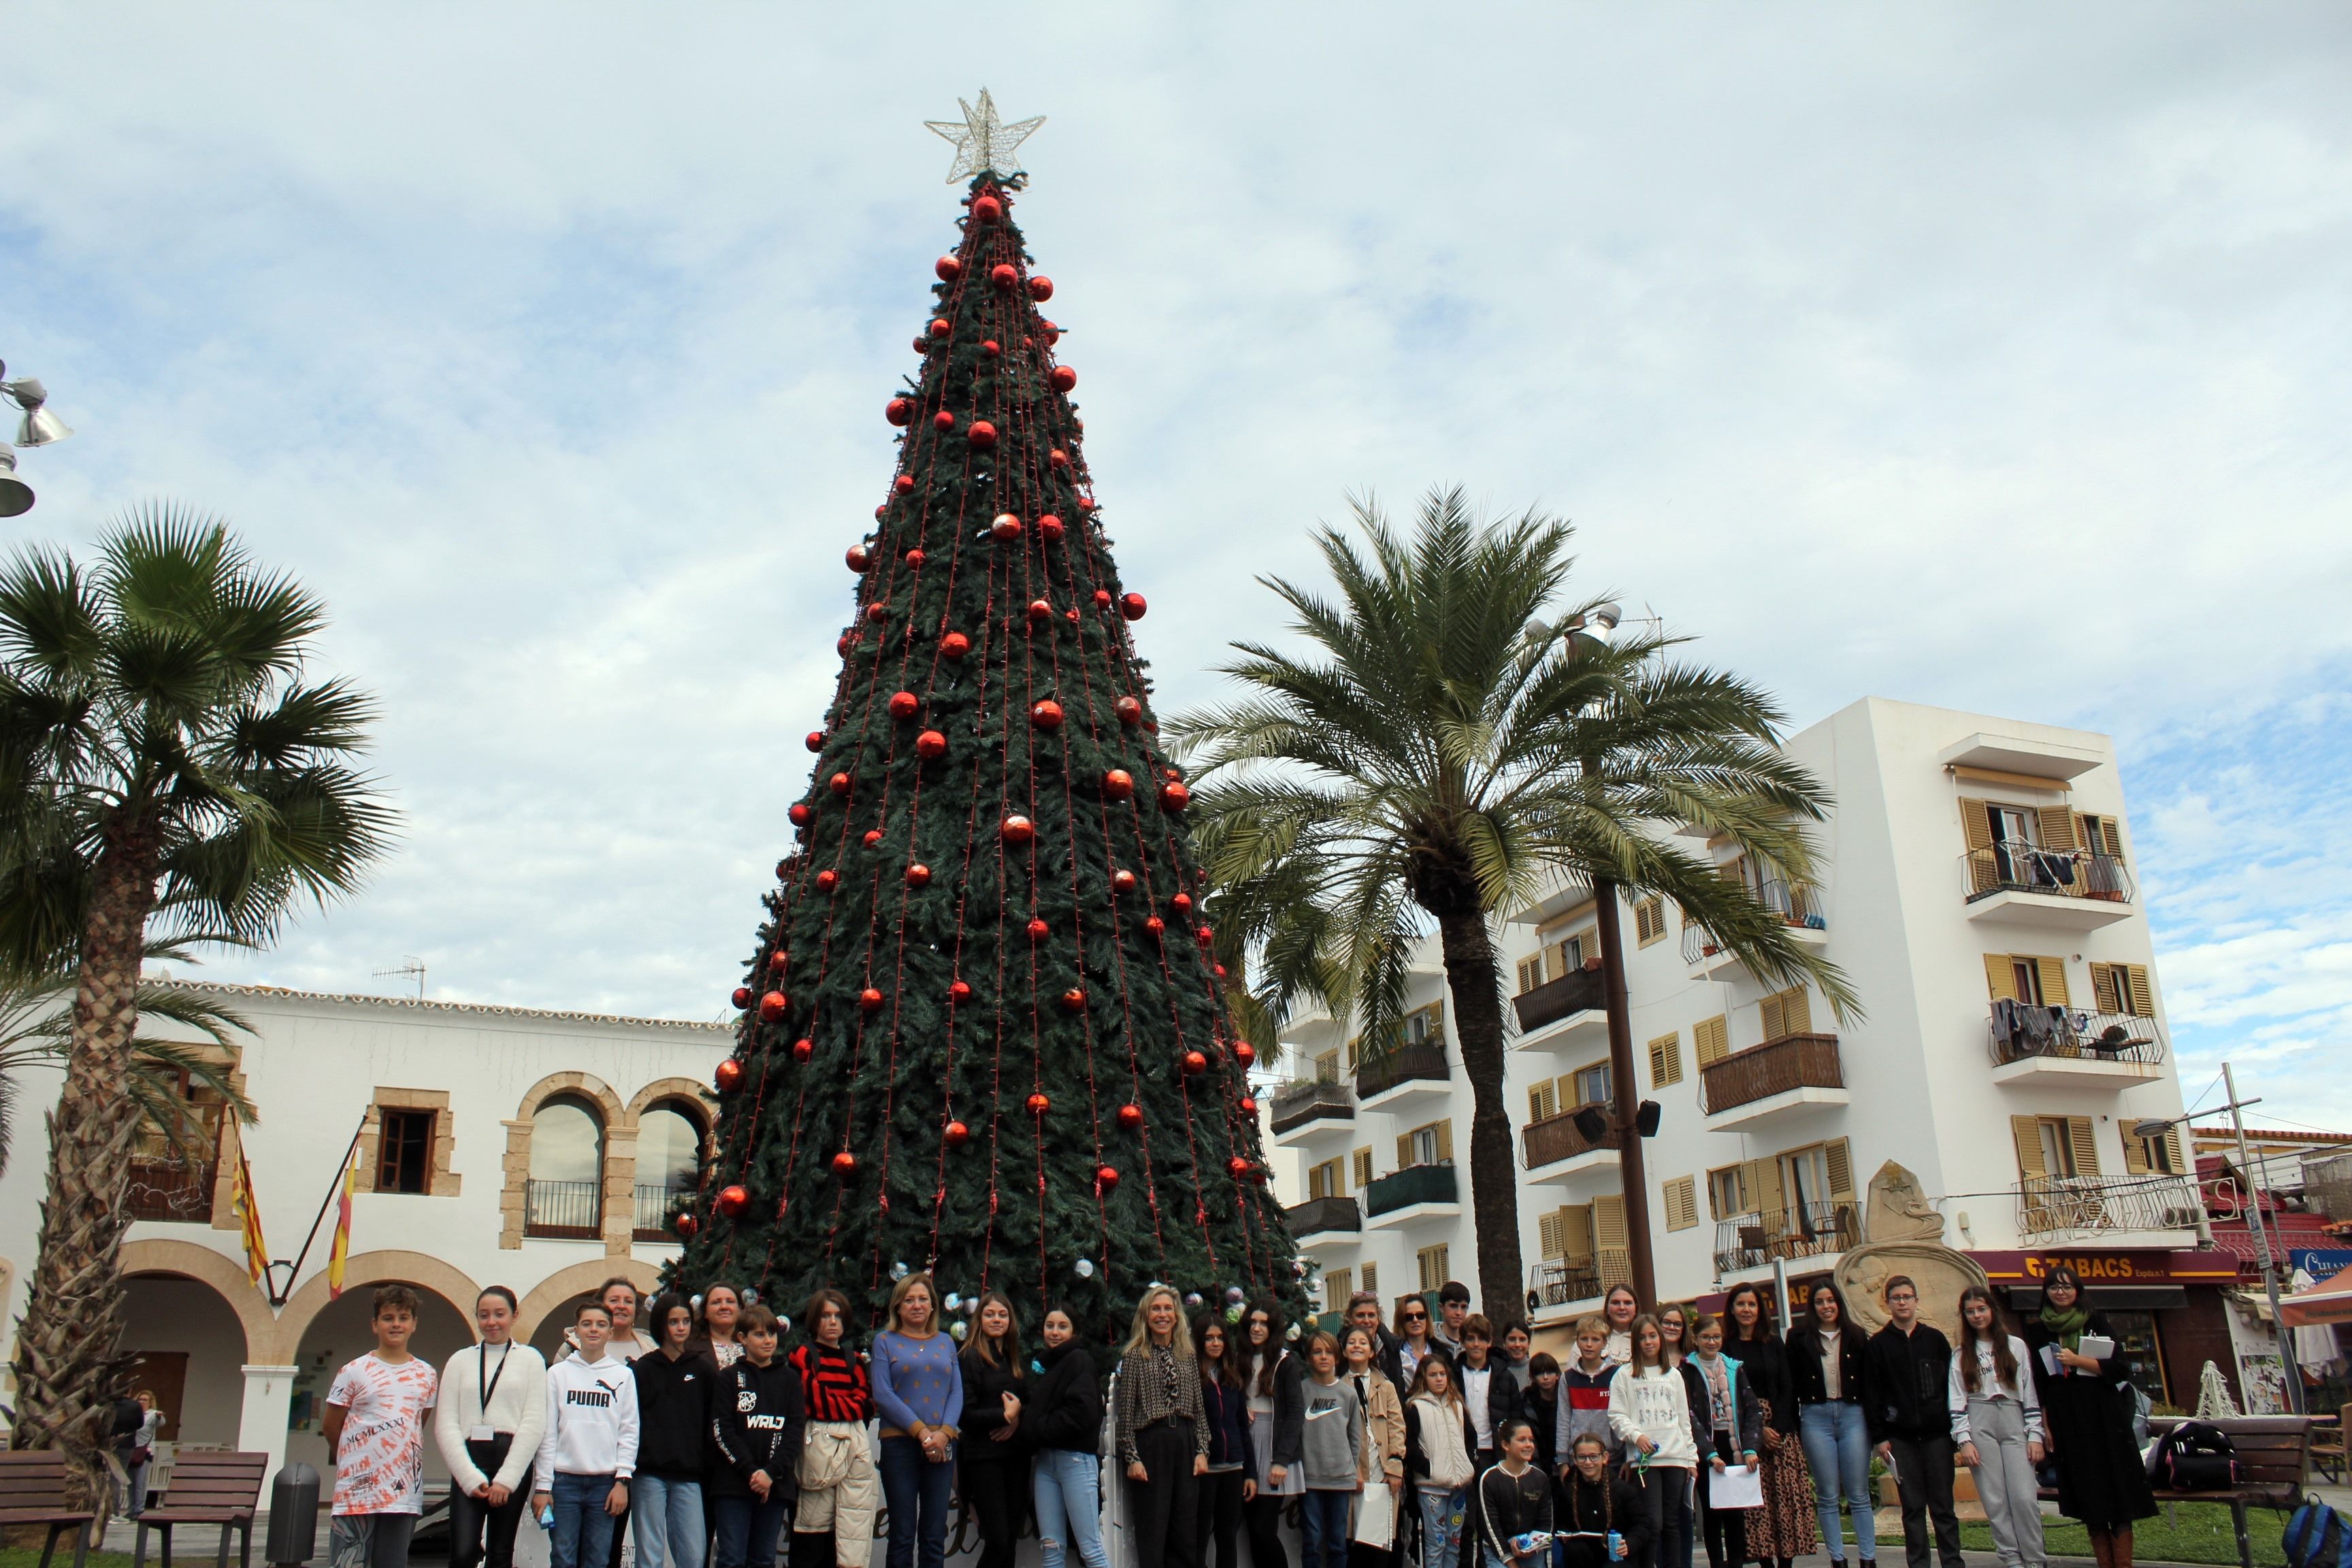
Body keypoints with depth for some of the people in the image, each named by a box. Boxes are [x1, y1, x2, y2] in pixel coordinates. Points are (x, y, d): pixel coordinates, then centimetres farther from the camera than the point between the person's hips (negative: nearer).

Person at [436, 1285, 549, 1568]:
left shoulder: (531, 1359, 6)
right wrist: (471, 1477, -8)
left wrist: (506, 1479, -9)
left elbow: (535, 1423, -1)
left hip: (513, 1464, -1)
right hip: (469, 1464, 1)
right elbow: (445, 1425, 3)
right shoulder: (460, 1361, 12)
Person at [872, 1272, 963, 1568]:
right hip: (899, 1443, -3)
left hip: (942, 1444, 3)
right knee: (902, 1535, -2)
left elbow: (957, 1393, 8)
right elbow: (882, 1394, -5)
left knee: (935, 1536, 4)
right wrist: (921, 1432, -13)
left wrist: (944, 1433, -9)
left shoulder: (946, 1343, 15)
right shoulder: (885, 1341, 5)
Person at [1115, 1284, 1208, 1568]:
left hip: (1184, 1443, 4)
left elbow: (1198, 1408, 13)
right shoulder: (1135, 1356, 0)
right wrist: (1132, 1457, -9)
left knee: (1184, 1535, 6)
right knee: (1152, 1537, -1)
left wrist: (1202, 1450, 5)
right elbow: (1126, 1413, -3)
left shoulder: (1187, 1355, 13)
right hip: (1150, 1444, -4)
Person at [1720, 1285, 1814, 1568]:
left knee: (1786, 1494, -3)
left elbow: (1787, 1389, 5)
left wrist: (1778, 1427, -8)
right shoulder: (1725, 1346, 2)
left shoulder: (1774, 1343, 9)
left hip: (1780, 1427, 2)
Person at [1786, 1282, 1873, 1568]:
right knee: (1827, 1496, 3)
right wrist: (1793, 1427, -1)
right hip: (1816, 1417, -1)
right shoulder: (1799, 1337, 4)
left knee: (1859, 1494, 2)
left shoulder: (1855, 1336, 8)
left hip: (1852, 1415, 1)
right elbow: (1792, 1383, 3)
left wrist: (1873, 1424, 4)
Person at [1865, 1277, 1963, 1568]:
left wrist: (1956, 1426, 2)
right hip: (1900, 1436, 0)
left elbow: (1951, 1383, 8)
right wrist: (1879, 1437, -2)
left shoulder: (1935, 1338, 7)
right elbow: (1870, 1395, 3)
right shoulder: (1877, 1345, 4)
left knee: (1943, 1504, 1)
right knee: (1913, 1506, 2)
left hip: (1937, 1432, 0)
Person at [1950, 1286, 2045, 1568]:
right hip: (1980, 1426, 0)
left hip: (2014, 1423, 0)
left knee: (2025, 1497, -8)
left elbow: (2030, 1394, 7)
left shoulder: (2016, 1346, 9)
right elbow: (1956, 1401, 5)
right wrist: (1964, 1440, -4)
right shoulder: (1961, 1354, 9)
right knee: (1995, 1500, -2)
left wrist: (2035, 1436, 1)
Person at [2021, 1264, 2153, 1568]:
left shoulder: (2097, 1323, 5)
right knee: (2086, 1493, 2)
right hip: (2065, 1419, 1)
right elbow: (2038, 1381, 6)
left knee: (2116, 1489, -4)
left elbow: (2120, 1369, -2)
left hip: (2103, 1415, -1)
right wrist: (2044, 1425, 0)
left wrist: (2077, 1361, -13)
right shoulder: (2038, 1329, 7)